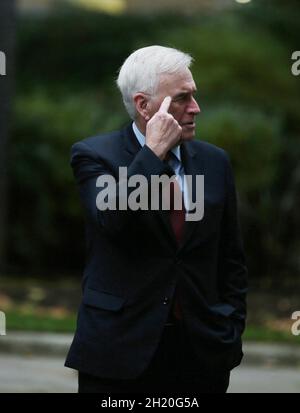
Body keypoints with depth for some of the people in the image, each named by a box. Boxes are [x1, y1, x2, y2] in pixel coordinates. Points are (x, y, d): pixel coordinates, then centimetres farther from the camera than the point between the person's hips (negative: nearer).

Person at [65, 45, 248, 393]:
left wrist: (232, 332, 7)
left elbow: (232, 260, 14)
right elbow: (110, 220, -22)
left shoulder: (214, 161, 9)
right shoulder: (94, 155, -3)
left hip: (201, 352, 4)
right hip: (120, 352, -3)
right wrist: (153, 152, -19)